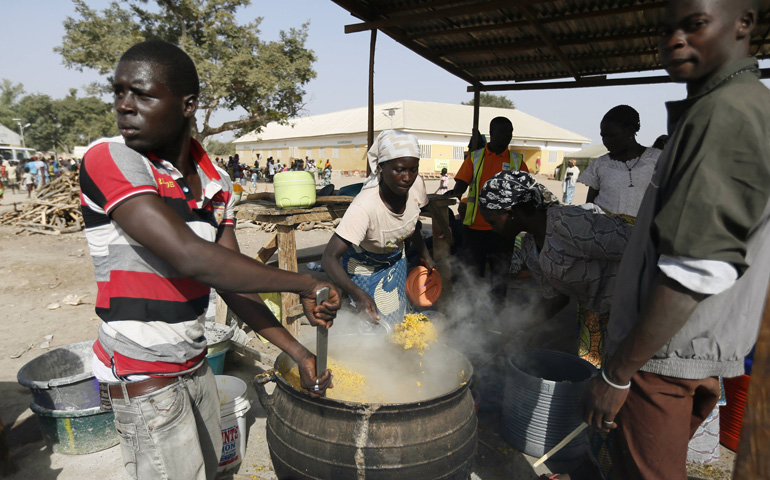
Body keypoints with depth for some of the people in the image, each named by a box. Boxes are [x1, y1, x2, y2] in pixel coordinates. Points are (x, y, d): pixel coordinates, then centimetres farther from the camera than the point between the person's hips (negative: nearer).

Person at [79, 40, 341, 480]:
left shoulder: (216, 183, 1)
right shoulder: (109, 161, -18)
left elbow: (233, 281, 2)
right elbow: (193, 259, -29)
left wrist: (297, 352, -3)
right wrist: (306, 285, -23)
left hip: (196, 367, 6)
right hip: (142, 378, -6)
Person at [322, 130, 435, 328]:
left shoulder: (416, 184, -21)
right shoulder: (365, 206, -40)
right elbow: (330, 257, -42)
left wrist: (425, 256, 0)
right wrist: (358, 294, -56)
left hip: (396, 262, 6)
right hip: (364, 269, -5)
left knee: (398, 319, 19)